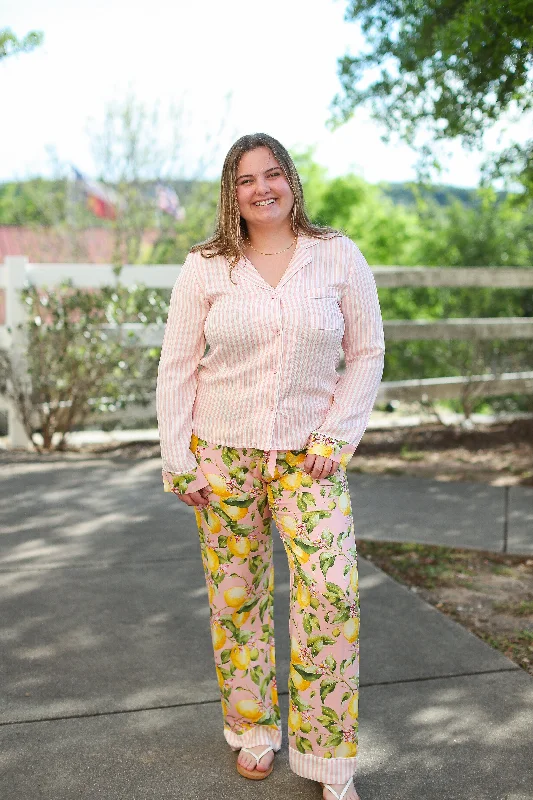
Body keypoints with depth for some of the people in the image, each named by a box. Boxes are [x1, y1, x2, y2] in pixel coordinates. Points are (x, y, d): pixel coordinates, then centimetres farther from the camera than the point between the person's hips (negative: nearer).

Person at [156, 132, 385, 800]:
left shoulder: (339, 257, 0)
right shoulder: (205, 268, 0)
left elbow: (366, 354, 4)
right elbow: (177, 366, 2)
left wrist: (335, 436, -6)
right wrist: (179, 461, -2)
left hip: (309, 454, 0)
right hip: (222, 452, 1)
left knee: (331, 589, -11)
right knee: (235, 593, 8)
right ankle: (254, 731, 31)